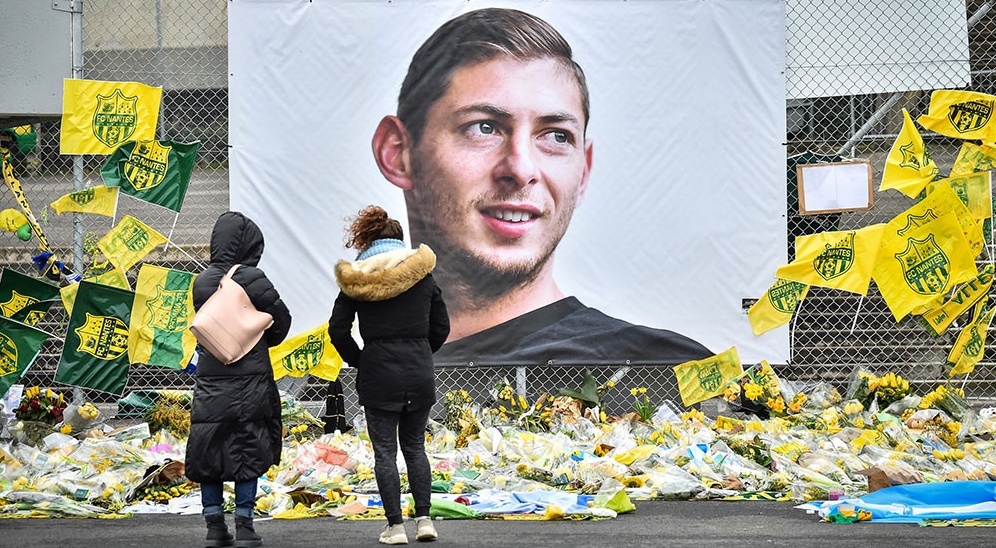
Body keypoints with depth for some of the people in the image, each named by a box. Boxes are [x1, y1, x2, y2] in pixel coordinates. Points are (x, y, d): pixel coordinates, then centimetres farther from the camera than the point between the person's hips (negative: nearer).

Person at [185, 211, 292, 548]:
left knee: (208, 453, 9)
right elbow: (281, 321, -2)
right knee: (249, 451, 3)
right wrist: (261, 341, 16)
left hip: (209, 380, 4)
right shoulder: (251, 279, -11)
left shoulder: (201, 282, 4)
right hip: (250, 379, -4)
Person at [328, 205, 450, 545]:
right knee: (415, 447, 15)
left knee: (385, 451, 5)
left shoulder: (356, 280, -1)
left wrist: (358, 361, 8)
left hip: (378, 375, -2)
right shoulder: (422, 274, 4)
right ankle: (424, 520, 9)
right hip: (420, 375, 3)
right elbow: (441, 326, 7)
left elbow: (337, 330, -3)